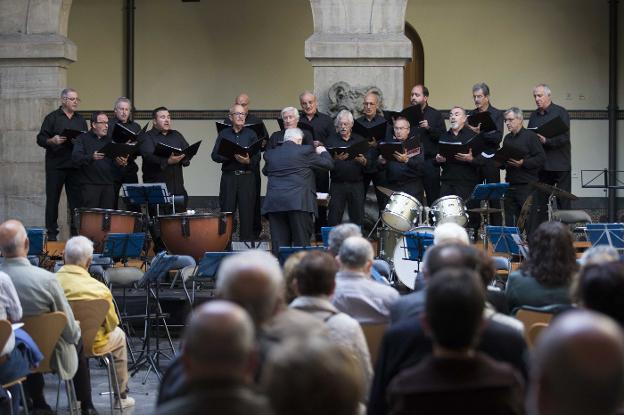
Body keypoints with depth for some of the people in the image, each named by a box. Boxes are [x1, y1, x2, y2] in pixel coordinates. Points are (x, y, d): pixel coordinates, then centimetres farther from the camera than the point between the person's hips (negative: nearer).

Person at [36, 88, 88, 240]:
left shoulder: (80, 120, 15)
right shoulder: (52, 118, 1)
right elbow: (40, 139, -2)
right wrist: (52, 141, -21)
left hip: (75, 165, 3)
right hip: (55, 166, -3)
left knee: (77, 199, 2)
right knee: (52, 199, 1)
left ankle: (76, 231, 7)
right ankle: (51, 232, 7)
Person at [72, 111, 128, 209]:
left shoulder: (109, 140, 20)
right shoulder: (83, 139, 4)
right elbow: (75, 157, -11)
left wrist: (121, 163, -7)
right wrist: (91, 157, -30)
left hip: (109, 186, 4)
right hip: (90, 185, -4)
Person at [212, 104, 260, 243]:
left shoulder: (251, 134, 10)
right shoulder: (224, 134, 10)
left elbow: (257, 157, 3)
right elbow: (215, 156, 1)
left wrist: (248, 161, -17)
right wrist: (230, 156, -13)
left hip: (247, 177, 0)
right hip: (228, 177, 0)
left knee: (247, 213, -3)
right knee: (226, 212, 0)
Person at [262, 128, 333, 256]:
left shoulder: (270, 154, 11)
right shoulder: (305, 151, 0)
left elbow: (266, 171, 27)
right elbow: (328, 164, 6)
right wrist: (323, 151, 25)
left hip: (274, 202, 3)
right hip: (298, 202, -3)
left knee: (278, 243, 2)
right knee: (302, 241, 2)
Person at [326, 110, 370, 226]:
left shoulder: (360, 140, 11)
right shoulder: (331, 140, 7)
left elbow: (369, 163, 3)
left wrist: (362, 160, -18)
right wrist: (335, 159, -24)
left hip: (356, 185, 1)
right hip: (337, 184, -1)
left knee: (357, 219, 2)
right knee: (333, 219, -4)